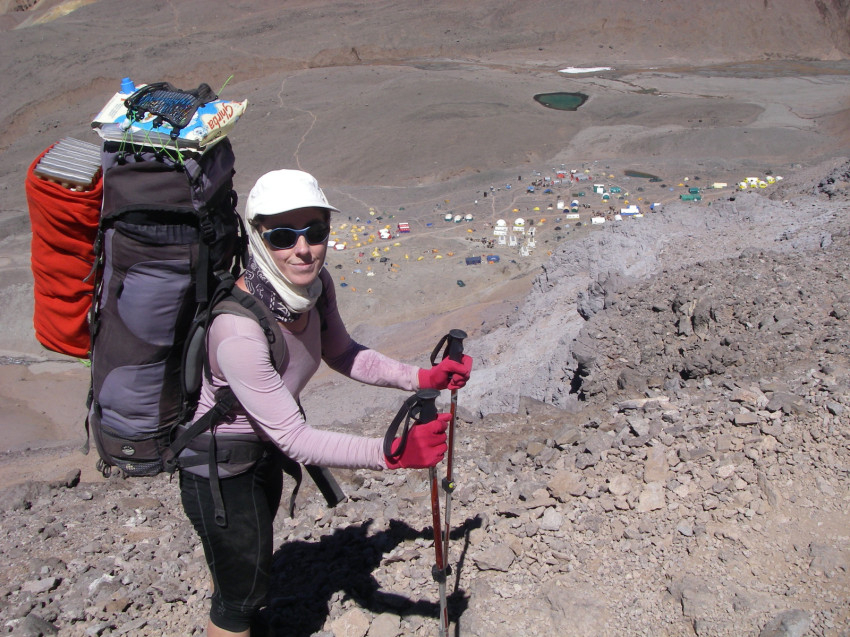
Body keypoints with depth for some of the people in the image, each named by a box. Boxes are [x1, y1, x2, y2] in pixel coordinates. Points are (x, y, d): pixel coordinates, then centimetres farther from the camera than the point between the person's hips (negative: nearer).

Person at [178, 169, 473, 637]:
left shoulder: (316, 284, -18)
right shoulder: (239, 329, -40)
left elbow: (341, 354, 0)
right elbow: (293, 438, -38)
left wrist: (421, 378, -8)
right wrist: (391, 454, -47)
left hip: (262, 445, 8)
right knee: (241, 585, 11)